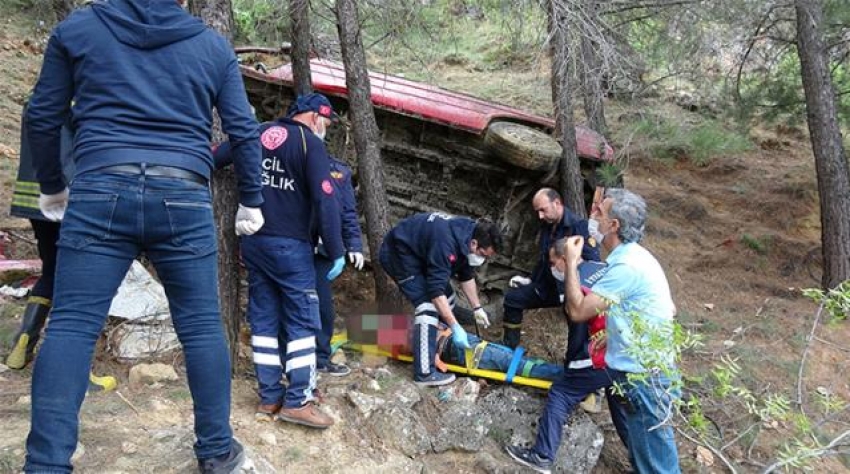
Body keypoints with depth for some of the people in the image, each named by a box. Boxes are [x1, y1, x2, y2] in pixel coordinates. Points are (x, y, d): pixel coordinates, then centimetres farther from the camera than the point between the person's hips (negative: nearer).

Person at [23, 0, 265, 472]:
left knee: (71, 324, 1)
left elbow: (42, 116, 15)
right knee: (201, 325, 6)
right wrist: (250, 200, 21)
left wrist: (51, 186, 28)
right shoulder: (214, 46, 13)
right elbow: (243, 131, 11)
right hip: (184, 197, 1)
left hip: (100, 189, 0)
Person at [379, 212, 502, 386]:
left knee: (447, 296, 11)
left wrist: (477, 308, 6)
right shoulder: (446, 243, -36)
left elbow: (466, 275, 6)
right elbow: (436, 289, -35)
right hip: (398, 253, -10)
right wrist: (455, 327, -32)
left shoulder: (467, 234, -7)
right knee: (428, 305, -19)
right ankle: (424, 373, -16)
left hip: (419, 252, 10)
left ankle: (440, 345, 28)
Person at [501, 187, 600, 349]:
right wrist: (530, 280, 20)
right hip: (547, 285, 8)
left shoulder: (578, 226, -20)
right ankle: (508, 349, 16)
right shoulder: (547, 225, 7)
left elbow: (593, 262, -26)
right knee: (513, 298, 6)